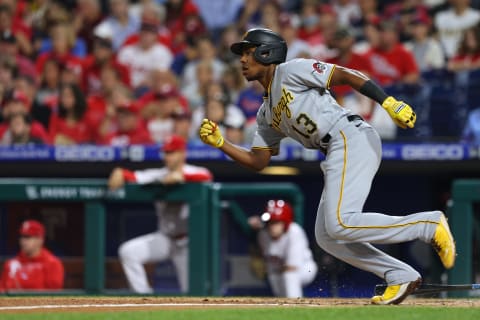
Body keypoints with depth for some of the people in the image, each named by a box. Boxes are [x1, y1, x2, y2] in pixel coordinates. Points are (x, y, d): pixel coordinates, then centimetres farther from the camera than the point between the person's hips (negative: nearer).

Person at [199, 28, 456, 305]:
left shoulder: (290, 71, 0)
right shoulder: (266, 114, 25)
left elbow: (347, 75, -8)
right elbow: (258, 162, 24)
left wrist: (389, 103, -20)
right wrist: (219, 142, 11)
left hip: (351, 137, -9)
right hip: (337, 156, 9)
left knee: (340, 224, -22)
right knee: (327, 237, 5)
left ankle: (430, 225, -16)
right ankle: (401, 277, 6)